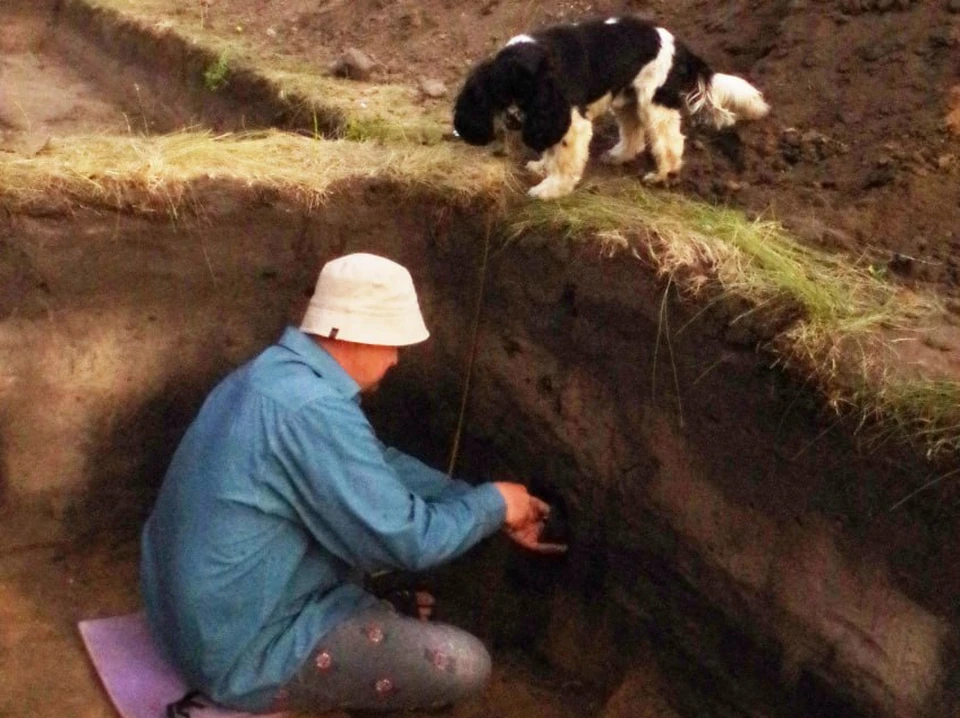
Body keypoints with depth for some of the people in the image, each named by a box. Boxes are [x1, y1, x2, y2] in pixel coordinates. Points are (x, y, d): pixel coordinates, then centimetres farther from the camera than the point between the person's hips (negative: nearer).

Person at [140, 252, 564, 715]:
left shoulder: (278, 373, 3)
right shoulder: (313, 412, -28)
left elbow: (381, 466, 12)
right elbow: (408, 541, -23)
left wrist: (488, 512, 11)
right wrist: (493, 503, -5)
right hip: (241, 652, -10)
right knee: (465, 665, -12)